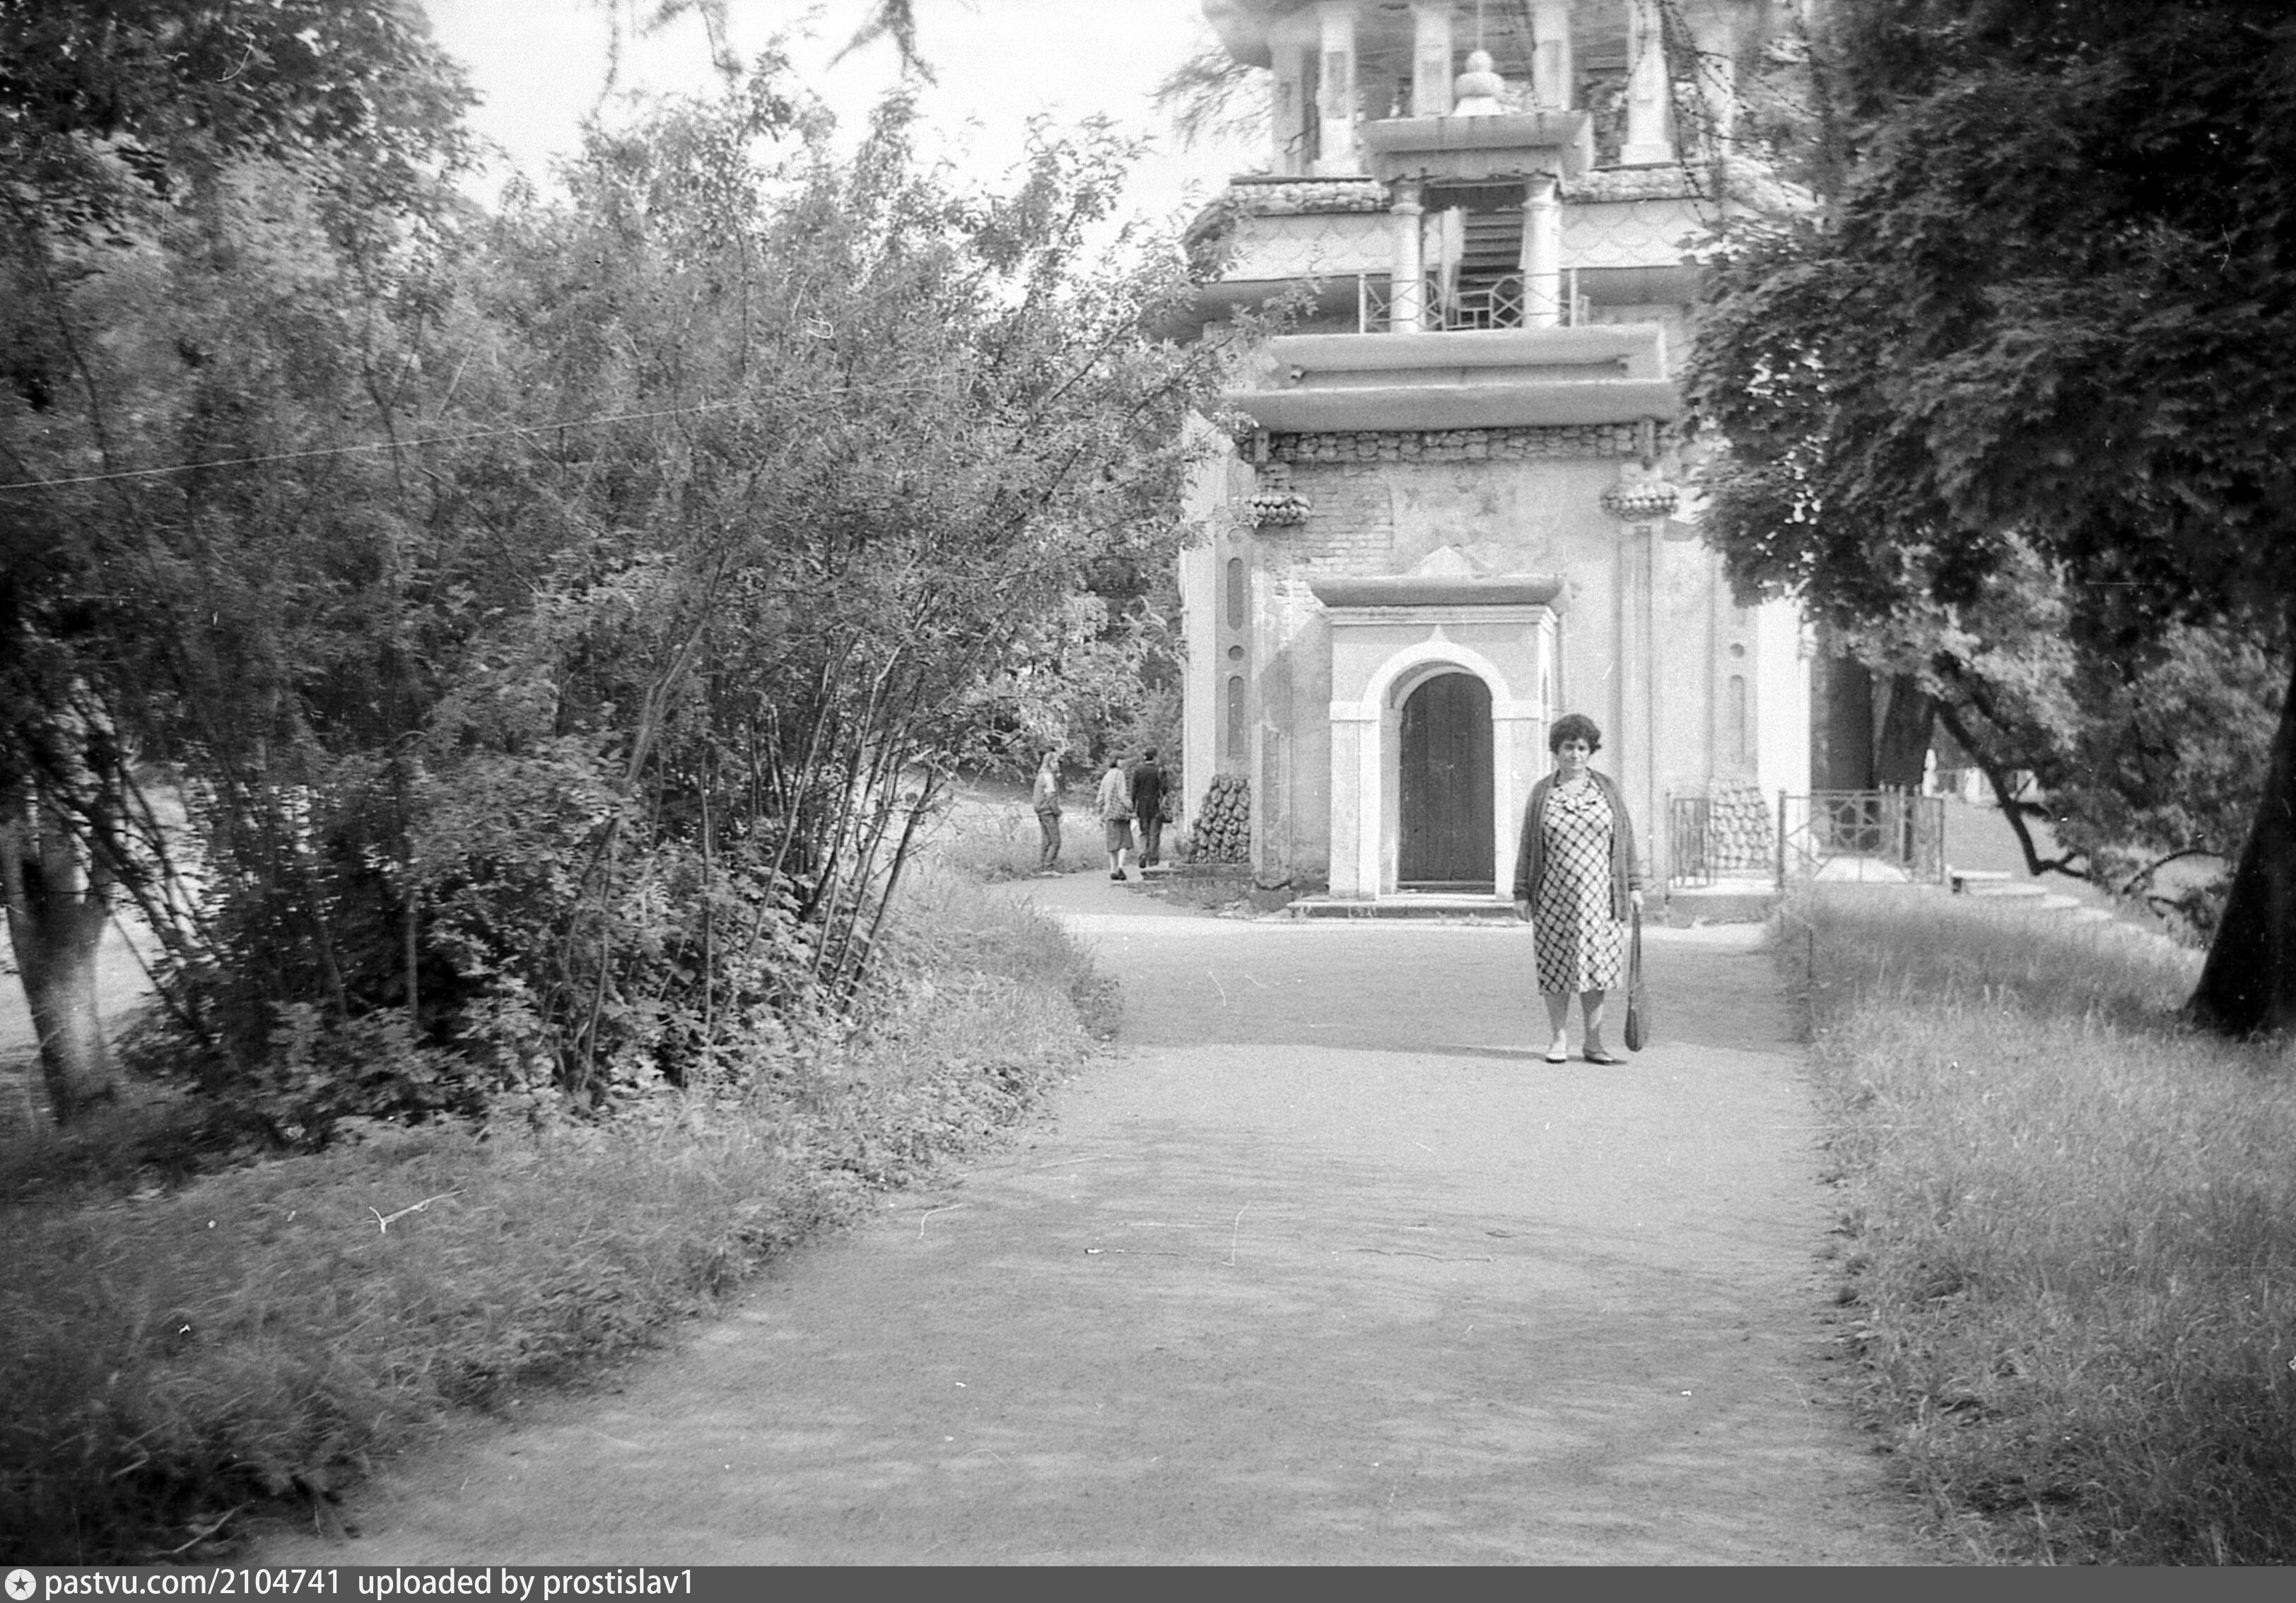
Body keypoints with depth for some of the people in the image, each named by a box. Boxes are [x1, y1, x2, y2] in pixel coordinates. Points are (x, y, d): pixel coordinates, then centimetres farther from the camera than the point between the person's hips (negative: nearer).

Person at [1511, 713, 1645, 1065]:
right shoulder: (1542, 792, 4)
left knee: (1596, 967, 0)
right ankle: (1558, 1039, 13)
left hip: (1599, 896, 0)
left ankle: (1594, 1042, 7)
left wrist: (1634, 886, 1)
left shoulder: (1606, 788, 6)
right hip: (1554, 896, 0)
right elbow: (1529, 847, 5)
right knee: (1555, 967, 2)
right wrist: (1521, 893, 0)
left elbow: (1624, 840, 6)